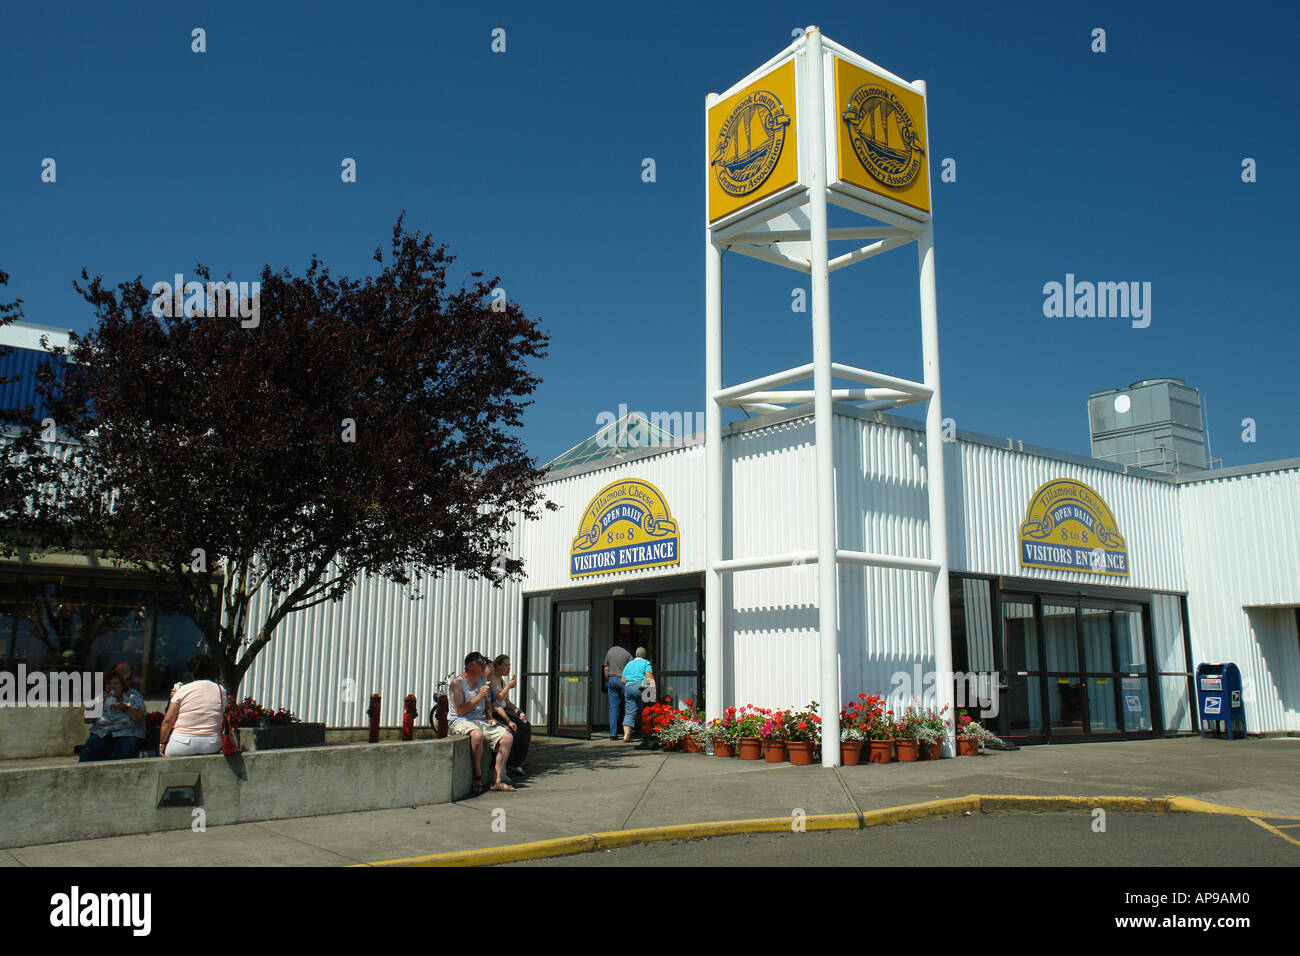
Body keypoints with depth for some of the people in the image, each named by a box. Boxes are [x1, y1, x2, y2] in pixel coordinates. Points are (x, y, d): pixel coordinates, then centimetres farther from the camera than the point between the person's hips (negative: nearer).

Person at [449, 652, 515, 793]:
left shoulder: (482, 679, 13)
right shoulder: (457, 683, -7)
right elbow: (460, 711, -15)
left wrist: (490, 717, 11)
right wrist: (479, 697, -19)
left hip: (481, 719, 7)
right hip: (461, 721, -7)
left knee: (507, 737, -15)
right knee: (477, 734, -39)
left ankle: (496, 780, -15)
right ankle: (477, 777, -23)